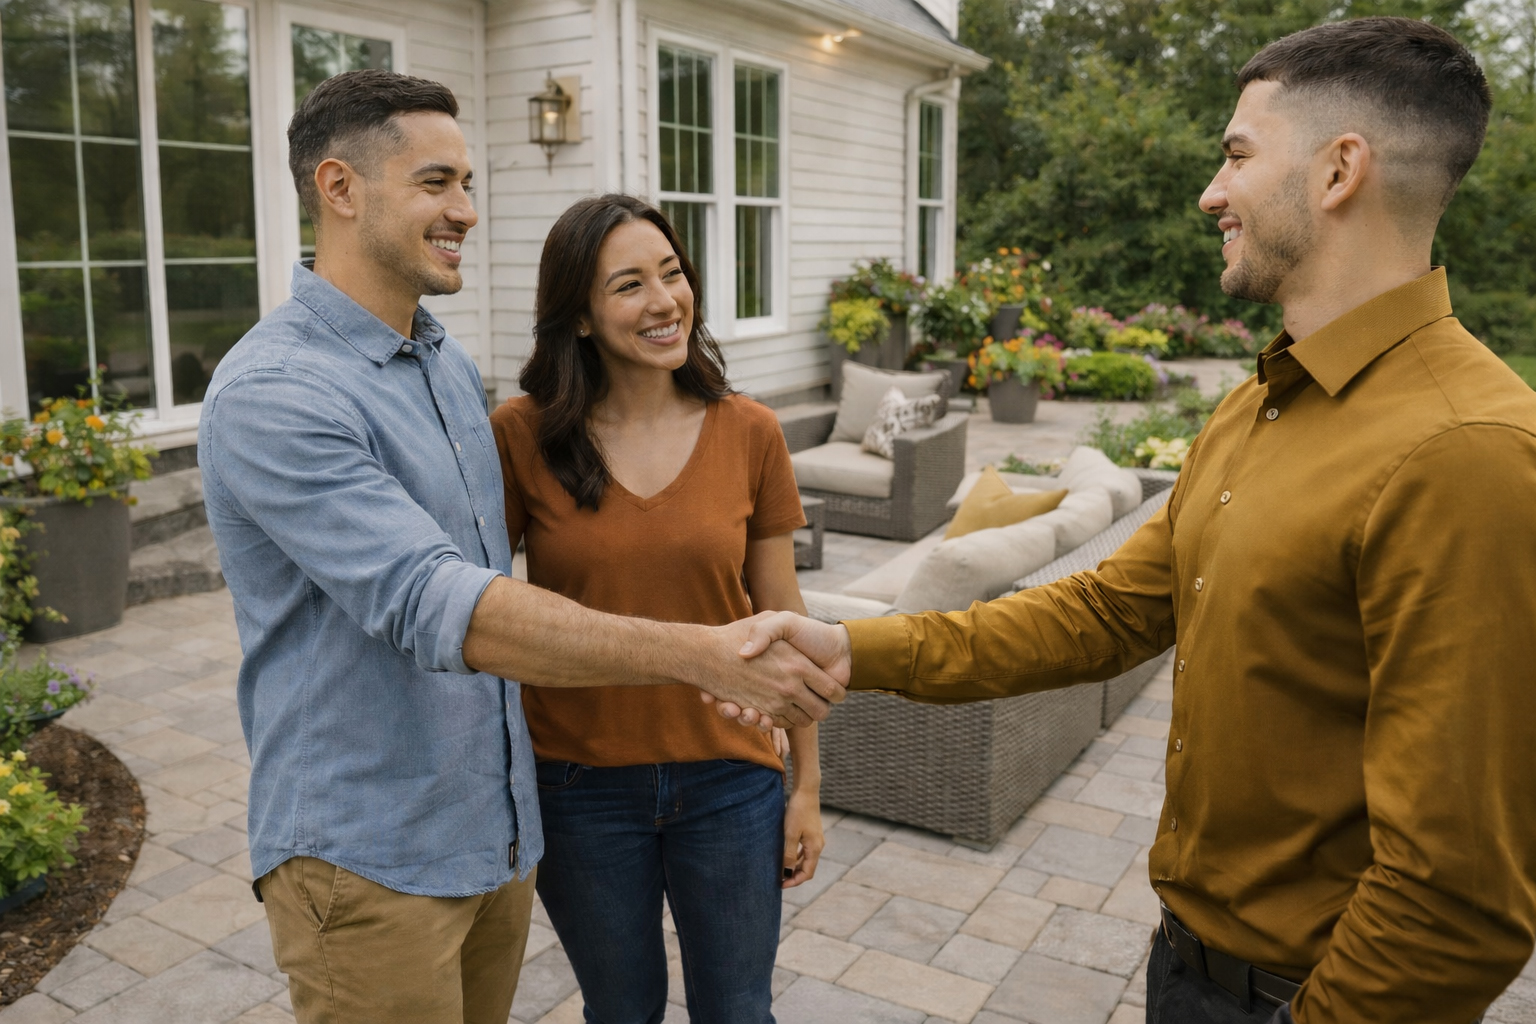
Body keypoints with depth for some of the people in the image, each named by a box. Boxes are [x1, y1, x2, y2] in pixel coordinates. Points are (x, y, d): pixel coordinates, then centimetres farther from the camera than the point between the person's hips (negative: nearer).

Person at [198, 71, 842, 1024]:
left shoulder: (452, 364, 7)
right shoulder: (272, 396, -21)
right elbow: (437, 609, -30)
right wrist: (702, 653, -35)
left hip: (498, 831, 7)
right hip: (369, 862, -7)